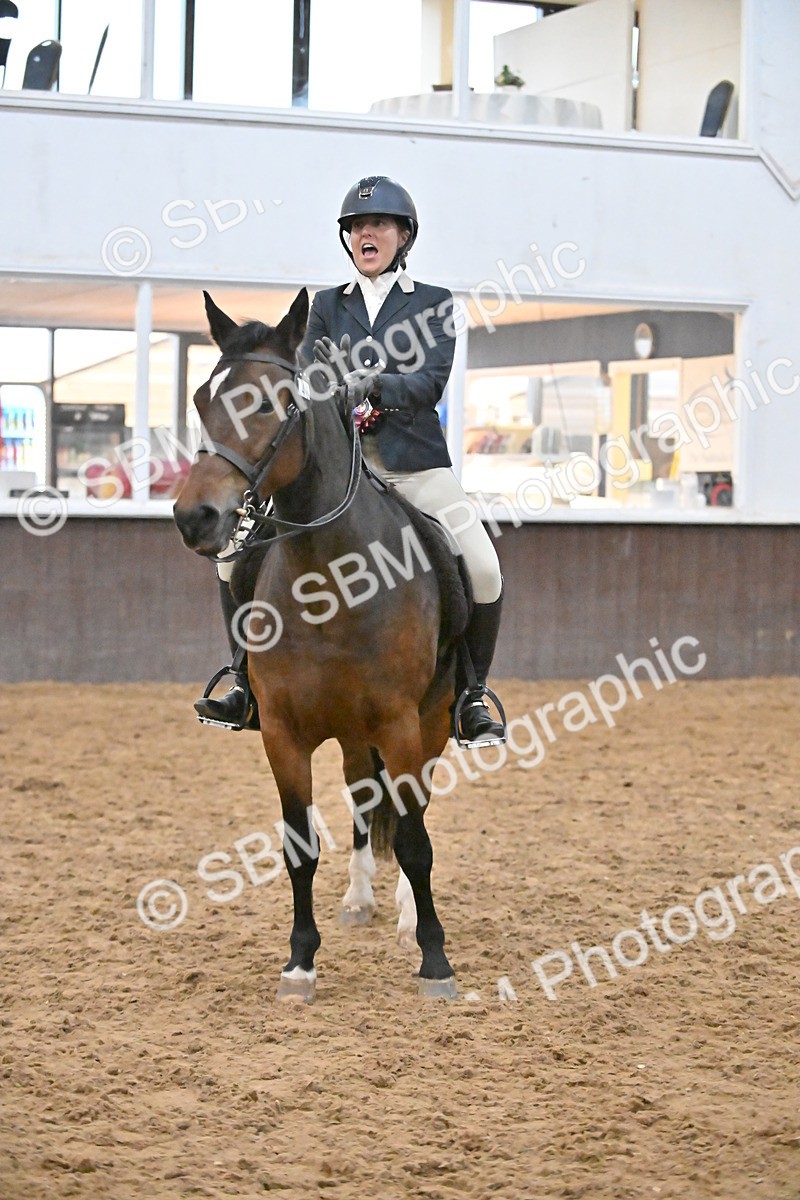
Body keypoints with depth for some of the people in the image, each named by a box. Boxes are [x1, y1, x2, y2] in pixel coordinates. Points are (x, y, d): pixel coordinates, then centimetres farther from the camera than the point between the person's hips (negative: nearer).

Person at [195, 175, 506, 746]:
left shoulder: (435, 303, 8)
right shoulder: (328, 306, 15)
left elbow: (432, 382, -7)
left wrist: (374, 384, -27)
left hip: (415, 463, -2)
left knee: (483, 570, -20)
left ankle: (470, 698, -1)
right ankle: (251, 685, 3)